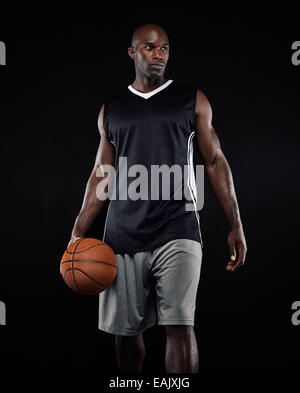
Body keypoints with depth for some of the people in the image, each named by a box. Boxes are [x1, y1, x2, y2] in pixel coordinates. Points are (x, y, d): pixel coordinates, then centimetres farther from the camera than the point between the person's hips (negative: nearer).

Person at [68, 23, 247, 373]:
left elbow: (215, 163, 8)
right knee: (125, 330, 8)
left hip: (176, 232, -2)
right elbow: (102, 174, 16)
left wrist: (236, 226, 2)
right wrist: (78, 233, 10)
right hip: (122, 236, 2)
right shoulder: (111, 110, 13)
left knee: (180, 327, -13)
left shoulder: (192, 101, 8)